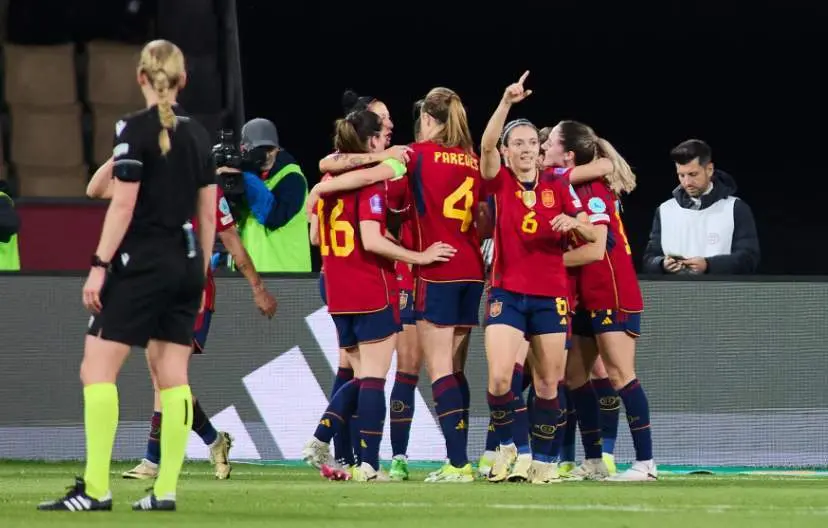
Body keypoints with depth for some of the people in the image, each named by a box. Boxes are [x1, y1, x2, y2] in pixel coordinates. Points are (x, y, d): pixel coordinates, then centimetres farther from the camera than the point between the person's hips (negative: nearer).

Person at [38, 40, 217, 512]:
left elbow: (123, 204, -14)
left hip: (141, 264, -7)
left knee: (98, 369, -6)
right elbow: (208, 214, 12)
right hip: (186, 264, 7)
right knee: (173, 376, 7)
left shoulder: (135, 129, -9)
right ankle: (167, 489, 3)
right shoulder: (199, 135, 10)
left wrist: (99, 265, -11)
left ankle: (95, 489, -14)